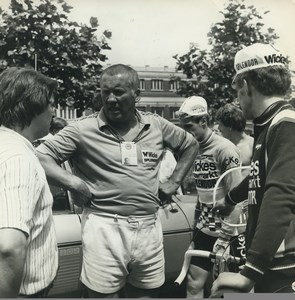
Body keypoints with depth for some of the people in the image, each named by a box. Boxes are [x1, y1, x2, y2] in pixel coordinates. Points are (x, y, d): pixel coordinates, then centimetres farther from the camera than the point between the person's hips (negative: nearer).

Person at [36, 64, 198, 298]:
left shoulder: (156, 125, 5)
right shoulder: (83, 129, -6)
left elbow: (191, 145, 21)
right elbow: (40, 157, -8)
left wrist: (173, 183, 12)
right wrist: (74, 183, -18)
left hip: (149, 228, 4)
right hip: (105, 228, -3)